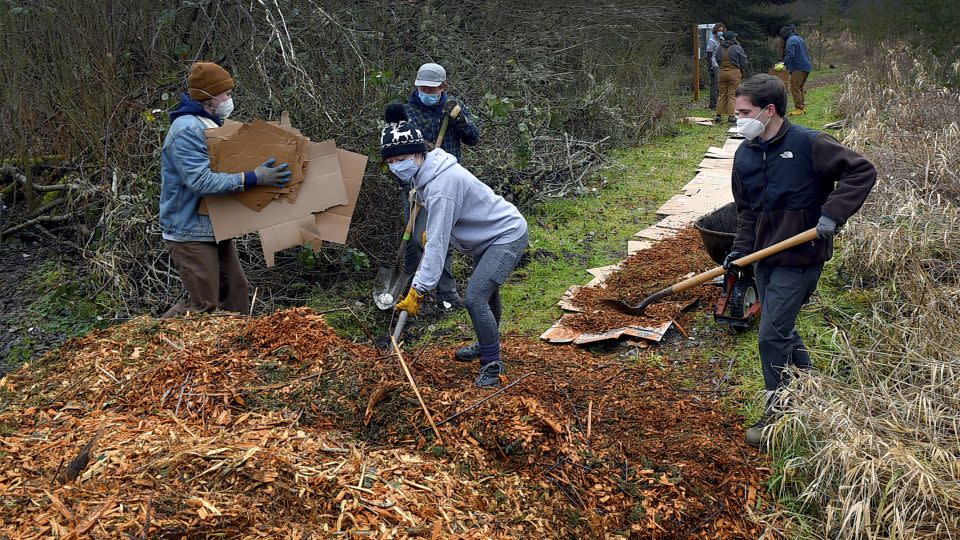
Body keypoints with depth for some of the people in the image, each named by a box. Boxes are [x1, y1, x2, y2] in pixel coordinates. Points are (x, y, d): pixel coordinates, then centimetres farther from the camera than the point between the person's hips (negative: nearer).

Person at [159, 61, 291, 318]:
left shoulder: (212, 124, 12)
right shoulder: (186, 130, -20)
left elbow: (226, 169, 22)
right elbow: (201, 181, -29)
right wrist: (253, 178, -29)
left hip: (216, 229, 10)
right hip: (191, 234, -10)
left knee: (236, 293, 13)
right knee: (204, 305, -6)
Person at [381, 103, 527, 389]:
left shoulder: (441, 184, -33)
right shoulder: (427, 170, -3)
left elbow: (437, 244, -35)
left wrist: (419, 290, -34)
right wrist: (429, 230, 10)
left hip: (507, 237, -10)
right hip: (490, 234, 10)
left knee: (474, 298, -19)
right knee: (486, 292, 25)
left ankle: (493, 365, -4)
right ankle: (487, 346, 46)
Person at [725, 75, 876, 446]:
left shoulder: (809, 144, -15)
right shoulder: (744, 154, 5)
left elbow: (862, 171, -13)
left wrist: (833, 213, -22)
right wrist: (741, 249, 1)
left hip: (800, 259, -7)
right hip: (765, 257, 7)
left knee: (771, 336, -6)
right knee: (782, 332, 17)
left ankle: (778, 412, 10)